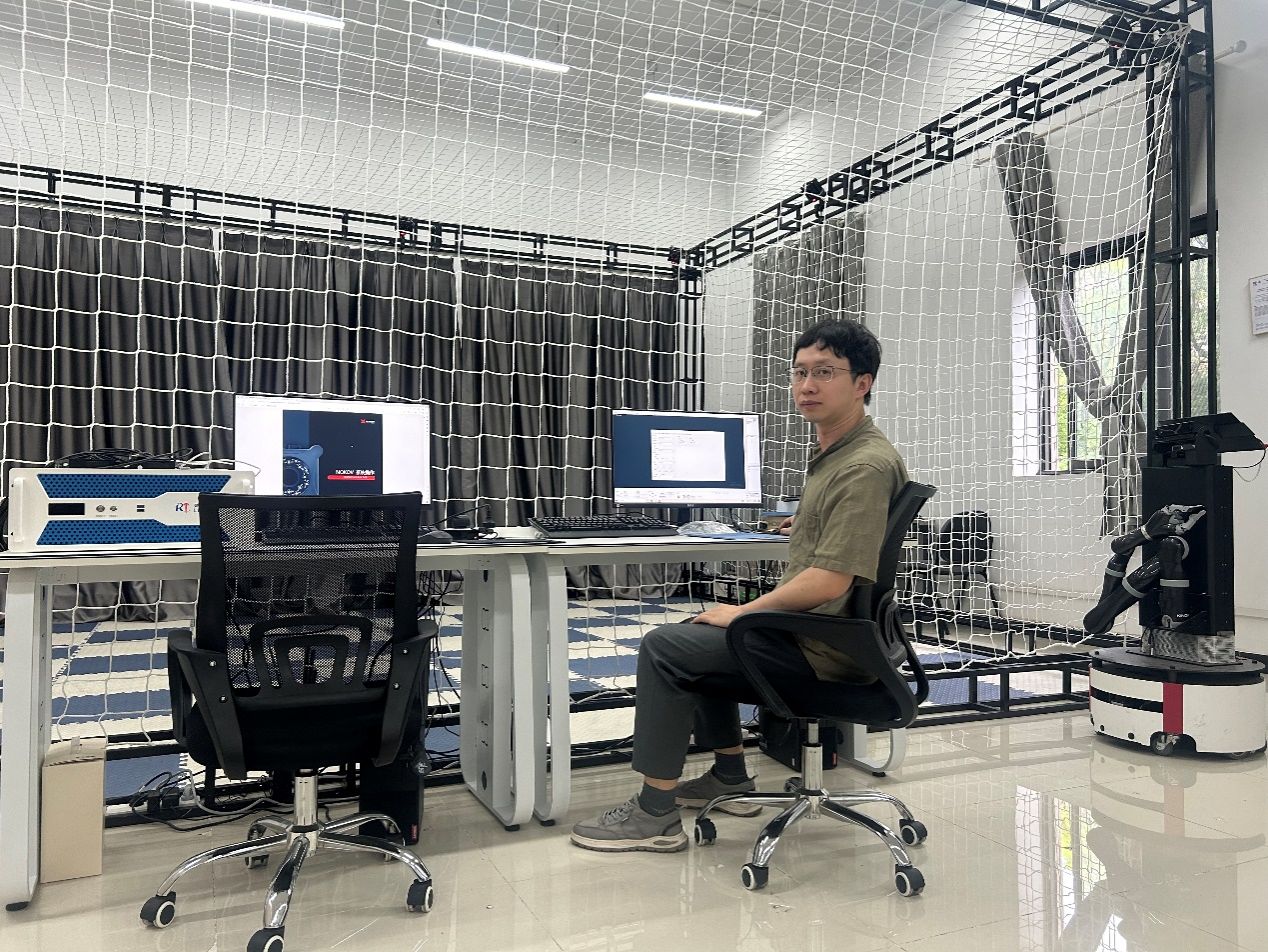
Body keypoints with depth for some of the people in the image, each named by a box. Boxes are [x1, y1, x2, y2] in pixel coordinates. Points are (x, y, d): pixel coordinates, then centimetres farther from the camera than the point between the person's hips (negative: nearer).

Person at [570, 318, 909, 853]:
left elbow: (828, 582, -26)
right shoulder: (835, 455, 11)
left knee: (664, 648, -12)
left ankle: (655, 814, -2)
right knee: (699, 633, 25)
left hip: (824, 648, -11)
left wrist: (742, 612, -16)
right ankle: (730, 778, 28)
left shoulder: (865, 466, -21)